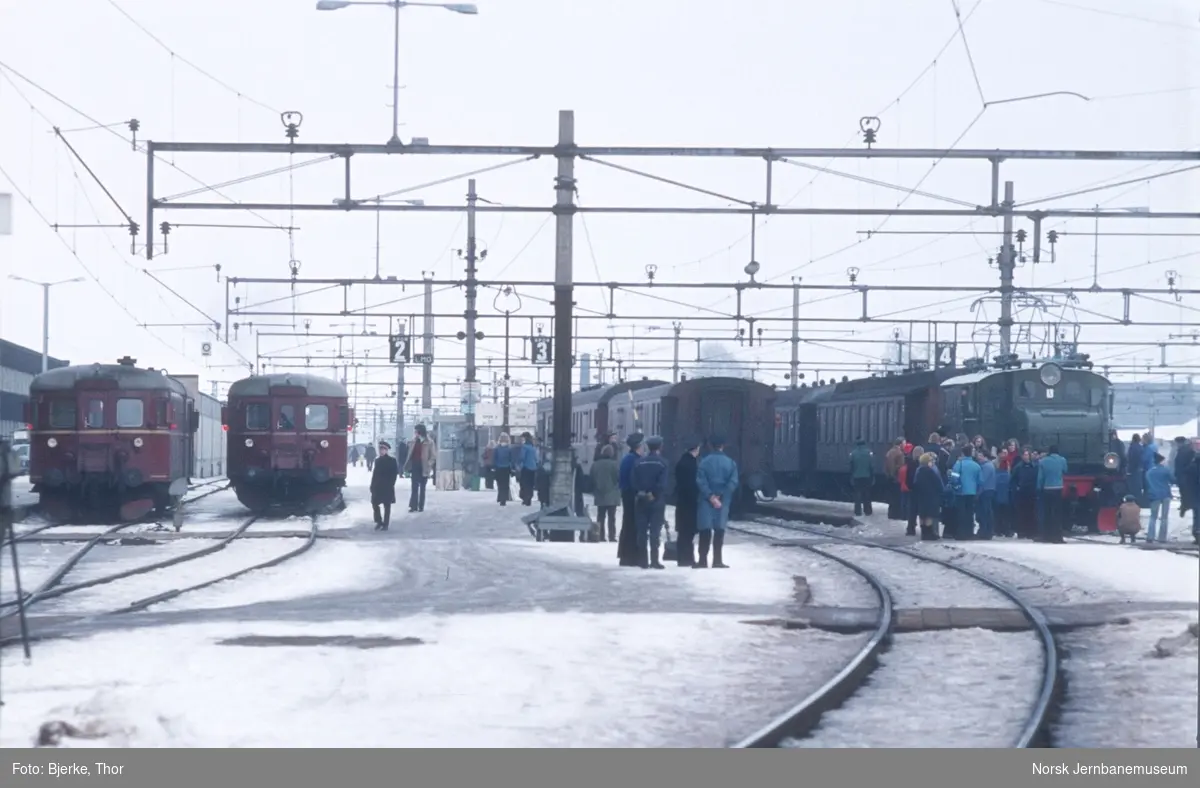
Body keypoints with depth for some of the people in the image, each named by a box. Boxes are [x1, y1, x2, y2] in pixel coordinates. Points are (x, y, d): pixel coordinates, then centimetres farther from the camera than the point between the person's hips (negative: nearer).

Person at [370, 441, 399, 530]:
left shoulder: (392, 461, -3)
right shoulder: (378, 461, 11)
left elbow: (394, 474, -6)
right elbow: (374, 474, 12)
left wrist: (391, 485, -13)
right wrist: (372, 486, 6)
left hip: (387, 488, -5)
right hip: (377, 487, 5)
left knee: (387, 506, 1)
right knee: (375, 504, 1)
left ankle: (385, 524, 5)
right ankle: (379, 522, 15)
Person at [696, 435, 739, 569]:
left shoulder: (704, 462, -5)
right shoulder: (730, 463, 0)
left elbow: (701, 482, -12)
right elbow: (733, 482, -7)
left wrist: (710, 496, -11)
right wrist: (720, 496, -8)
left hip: (706, 501, -1)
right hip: (723, 501, 1)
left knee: (705, 530, 4)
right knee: (719, 530, 7)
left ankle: (703, 560, 2)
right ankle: (717, 560, 5)